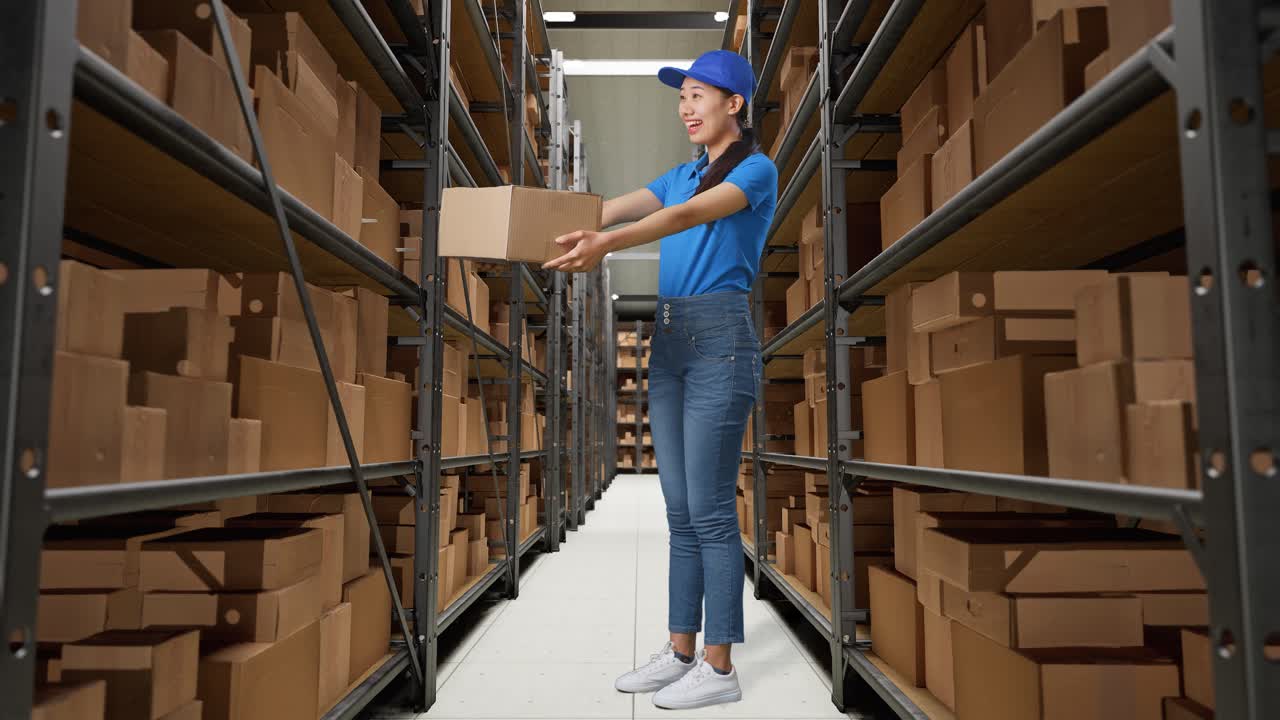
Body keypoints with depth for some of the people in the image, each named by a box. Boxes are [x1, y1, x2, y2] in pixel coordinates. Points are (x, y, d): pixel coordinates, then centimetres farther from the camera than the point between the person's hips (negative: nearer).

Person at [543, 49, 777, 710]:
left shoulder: (756, 170, -1)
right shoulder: (682, 174, 22)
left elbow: (689, 215, -19)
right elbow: (610, 208, 12)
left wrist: (607, 244, -33)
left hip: (720, 340, -7)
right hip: (669, 340, 8)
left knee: (709, 509, -5)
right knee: (681, 510, 10)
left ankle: (719, 668, 8)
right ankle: (681, 652, 20)